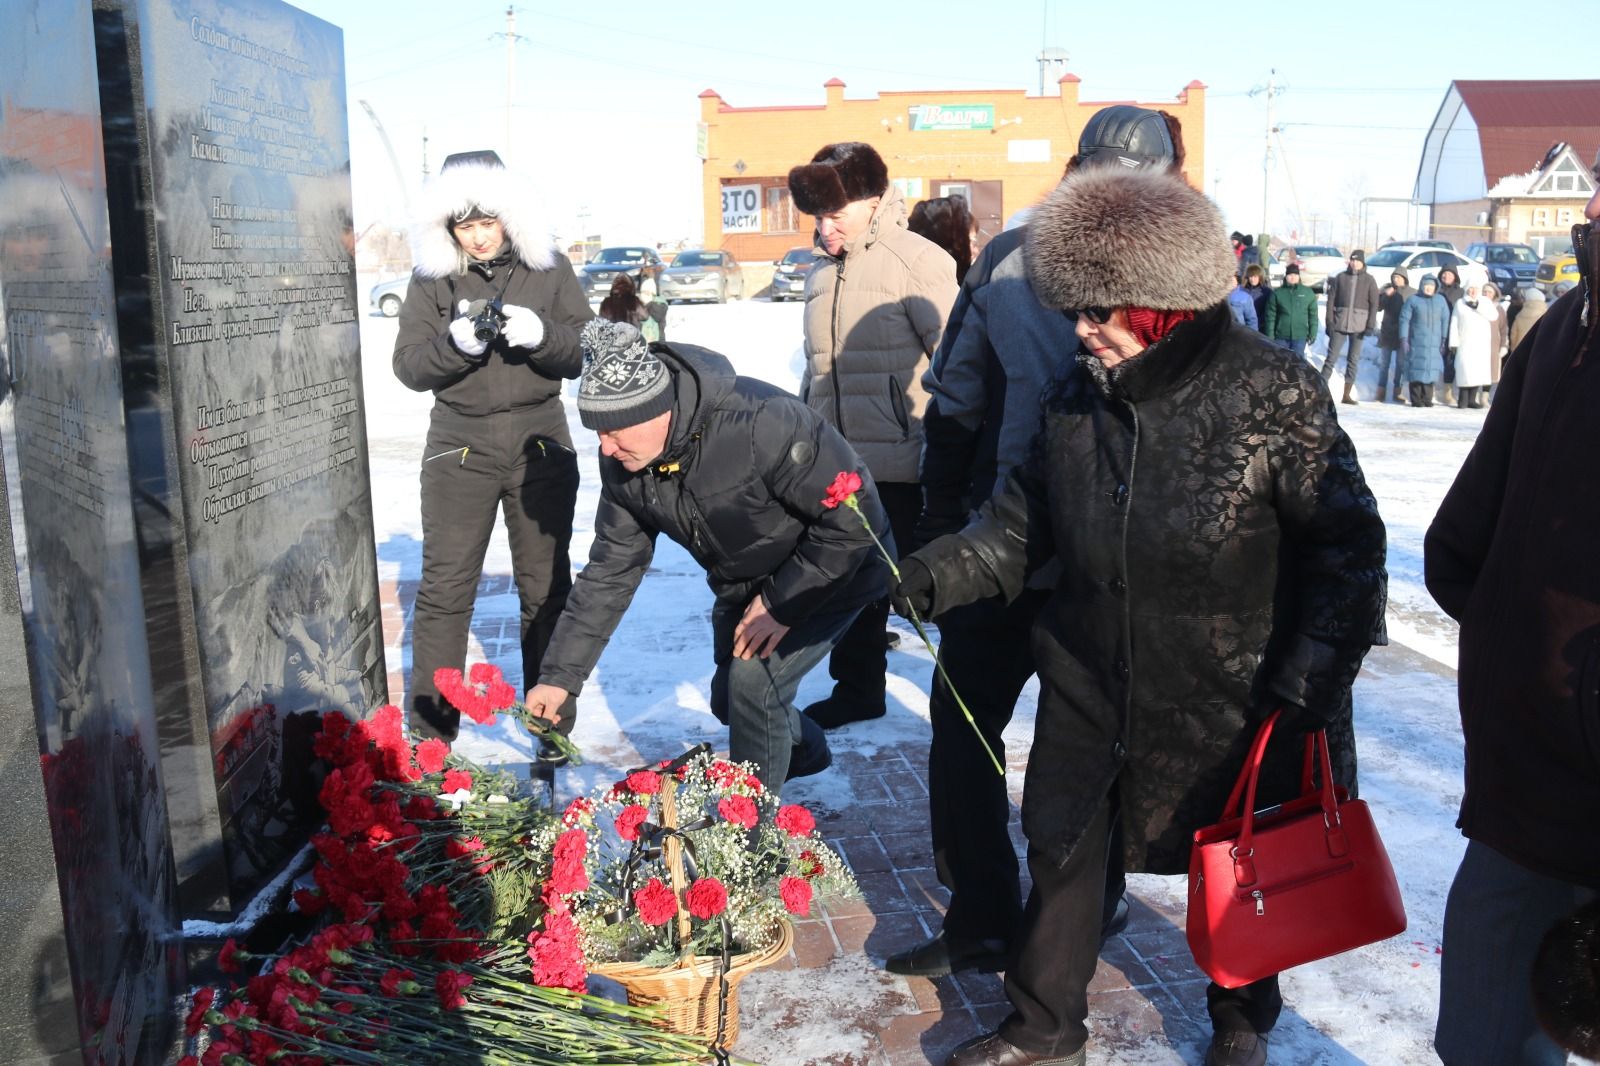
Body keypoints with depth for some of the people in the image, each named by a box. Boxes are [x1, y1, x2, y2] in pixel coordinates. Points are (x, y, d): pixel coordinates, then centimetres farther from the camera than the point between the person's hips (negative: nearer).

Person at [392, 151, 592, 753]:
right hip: (459, 445, 0)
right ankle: (429, 731, 11)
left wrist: (540, 335, -20)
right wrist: (455, 343, -21)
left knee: (546, 588, 6)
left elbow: (583, 353, 0)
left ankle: (553, 727, 18)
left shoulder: (549, 268, 3)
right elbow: (409, 366, -1)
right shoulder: (433, 276, 3)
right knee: (444, 588, -1)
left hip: (540, 441, 0)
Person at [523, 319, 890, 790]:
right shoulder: (622, 462, -16)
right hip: (742, 587, 7)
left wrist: (782, 604, -25)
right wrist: (559, 674, -11)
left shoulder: (761, 424, -38)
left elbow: (854, 517, -30)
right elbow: (610, 569, -7)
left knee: (754, 682, -20)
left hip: (830, 573, -7)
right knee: (729, 700, 17)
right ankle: (805, 751, 49)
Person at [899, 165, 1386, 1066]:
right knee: (1064, 849, 12)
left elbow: (1347, 547, -13)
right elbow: (1026, 519, 6)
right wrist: (937, 574, -8)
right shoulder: (1080, 394, -2)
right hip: (1091, 689, 4)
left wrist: (1308, 682, -17)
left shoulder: (1274, 394, -18)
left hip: (1232, 703, -4)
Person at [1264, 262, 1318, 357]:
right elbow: (1271, 316, -1)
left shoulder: (1308, 293, 3)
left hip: (1300, 336, 0)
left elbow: (1313, 315, 7)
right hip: (1281, 336, 0)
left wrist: (1313, 333, 3)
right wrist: (1270, 336, -5)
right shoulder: (1277, 293, -1)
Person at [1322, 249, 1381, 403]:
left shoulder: (1369, 280, 3)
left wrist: (1371, 325, -8)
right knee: (1332, 357, -4)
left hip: (1359, 326, 1)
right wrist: (1330, 322, -6)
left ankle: (1347, 394, 10)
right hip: (1339, 324, -1)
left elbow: (1374, 304, 1)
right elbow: (1331, 300, 1)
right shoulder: (1340, 277, 3)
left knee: (1354, 359, 5)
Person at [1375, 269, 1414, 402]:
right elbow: (1378, 306, -1)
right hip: (1387, 332, 1)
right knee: (1384, 362, 3)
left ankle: (1398, 391, 5)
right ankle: (1381, 391, 5)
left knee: (1401, 363, 1)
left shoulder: (1412, 293, 0)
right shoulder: (1387, 289, 5)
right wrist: (1385, 295, -16)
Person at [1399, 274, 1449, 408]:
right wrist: (1404, 339, -6)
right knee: (1417, 369, -4)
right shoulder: (1413, 300, 5)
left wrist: (1444, 339, 3)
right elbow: (1404, 319, 1)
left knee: (1431, 369, -2)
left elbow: (1445, 320, 10)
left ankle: (1427, 399, 3)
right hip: (1416, 342, -2)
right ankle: (1416, 400, -1)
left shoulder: (1441, 300, 11)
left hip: (1434, 344, 2)